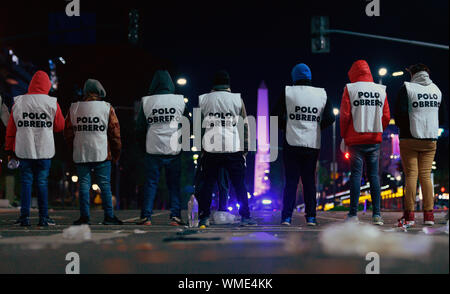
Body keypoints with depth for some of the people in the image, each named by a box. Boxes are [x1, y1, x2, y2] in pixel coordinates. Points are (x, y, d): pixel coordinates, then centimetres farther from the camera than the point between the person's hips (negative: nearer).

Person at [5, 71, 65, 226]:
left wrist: (10, 150, 12)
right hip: (45, 151, -1)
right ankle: (43, 217, 4)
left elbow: (11, 129, 6)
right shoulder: (52, 103, -2)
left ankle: (24, 216, 2)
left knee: (26, 182, 5)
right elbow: (60, 126, 4)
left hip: (24, 150, 1)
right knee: (42, 182, 3)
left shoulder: (18, 102, 4)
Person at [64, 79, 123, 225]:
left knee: (84, 185, 5)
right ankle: (109, 216, 2)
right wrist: (116, 154, 8)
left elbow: (68, 133, 9)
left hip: (80, 155, 2)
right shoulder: (107, 108, -1)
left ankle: (85, 216, 4)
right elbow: (115, 133, 0)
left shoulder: (74, 108, 6)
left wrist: (73, 153, 18)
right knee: (105, 186, 3)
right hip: (102, 155, -2)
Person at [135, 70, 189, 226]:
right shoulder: (180, 101, 1)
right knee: (174, 184, 6)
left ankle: (146, 216, 2)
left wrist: (143, 145, 18)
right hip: (174, 150, 0)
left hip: (153, 150, 0)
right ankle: (175, 215, 1)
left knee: (150, 183, 6)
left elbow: (140, 128, 5)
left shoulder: (146, 102, 1)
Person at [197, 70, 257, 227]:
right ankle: (245, 217, 7)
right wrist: (245, 148, 8)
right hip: (233, 149, -1)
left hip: (210, 149, 1)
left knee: (207, 184, 8)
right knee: (239, 185, 7)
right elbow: (244, 125, 3)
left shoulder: (203, 99, 7)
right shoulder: (237, 99, 3)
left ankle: (204, 218, 6)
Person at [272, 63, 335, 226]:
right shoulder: (322, 94, 5)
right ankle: (311, 217, 8)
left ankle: (286, 217, -2)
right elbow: (330, 119, 1)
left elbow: (276, 116, -3)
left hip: (292, 144, -2)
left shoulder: (287, 92, -1)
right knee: (309, 181, 10)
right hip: (313, 145, 2)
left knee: (291, 182, 2)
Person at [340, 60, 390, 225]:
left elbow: (345, 115, -7)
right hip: (375, 139, 3)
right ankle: (377, 214, 2)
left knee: (356, 174, -2)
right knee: (373, 175, 6)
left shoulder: (350, 89, -2)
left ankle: (353, 214, -4)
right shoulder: (381, 90, 8)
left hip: (355, 139, -3)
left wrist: (343, 136, 4)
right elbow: (386, 117, 5)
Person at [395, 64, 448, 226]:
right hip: (430, 140, 3)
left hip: (410, 139, -3)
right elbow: (443, 119, 10)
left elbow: (399, 115, -11)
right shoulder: (436, 90, 9)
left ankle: (409, 214, -5)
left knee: (411, 175, -1)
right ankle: (429, 214, 1)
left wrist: (404, 127, 7)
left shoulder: (407, 88, -4)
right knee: (426, 175, 6)